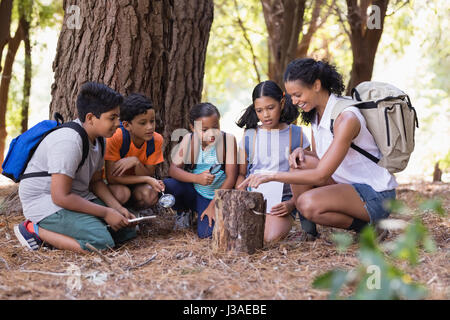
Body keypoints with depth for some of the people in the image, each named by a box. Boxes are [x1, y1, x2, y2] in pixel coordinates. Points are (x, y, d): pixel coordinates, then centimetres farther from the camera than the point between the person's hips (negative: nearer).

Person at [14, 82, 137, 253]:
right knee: (102, 242, -27)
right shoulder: (69, 141, -26)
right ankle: (35, 230, -11)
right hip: (46, 203, -10)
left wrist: (118, 209, -3)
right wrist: (106, 213, -21)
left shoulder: (98, 139, 4)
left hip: (78, 198, 10)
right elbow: (60, 197, -27)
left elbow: (96, 181, 14)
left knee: (128, 230, 0)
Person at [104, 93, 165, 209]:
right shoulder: (115, 138, -27)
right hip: (115, 183, -3)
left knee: (150, 196, -28)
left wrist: (136, 162, -35)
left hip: (136, 182, 3)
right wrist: (147, 179, -30)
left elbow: (148, 175, -14)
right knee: (121, 193, -34)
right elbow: (111, 177, -26)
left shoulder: (156, 139, -16)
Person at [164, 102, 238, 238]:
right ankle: (182, 212, 7)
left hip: (216, 197, -2)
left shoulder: (228, 139, -14)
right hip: (194, 193, 2)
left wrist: (213, 205, -17)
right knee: (167, 186, -27)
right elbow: (173, 169, -14)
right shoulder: (189, 140, -8)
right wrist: (196, 178, -32)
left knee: (206, 233, -24)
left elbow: (231, 177, -13)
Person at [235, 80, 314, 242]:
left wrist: (292, 204, -10)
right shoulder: (249, 136, 9)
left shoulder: (296, 135, 4)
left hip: (283, 200, -2)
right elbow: (241, 174, 14)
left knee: (271, 238, -30)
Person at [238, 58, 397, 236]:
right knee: (299, 163, -6)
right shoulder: (316, 114, 4)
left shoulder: (346, 118, -24)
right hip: (348, 184, 9)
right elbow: (319, 159, 14)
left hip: (376, 195, -9)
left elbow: (320, 175, -29)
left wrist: (272, 176, -28)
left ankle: (368, 227, -7)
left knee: (308, 203, -28)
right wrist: (302, 152, -10)